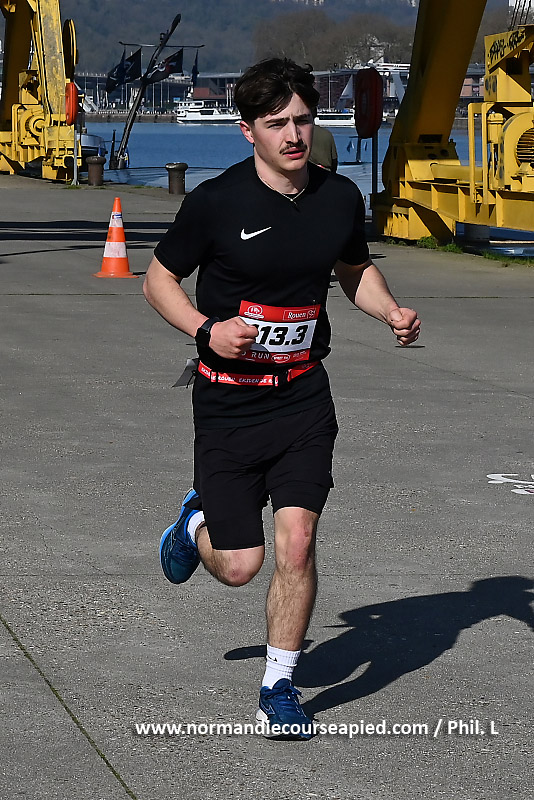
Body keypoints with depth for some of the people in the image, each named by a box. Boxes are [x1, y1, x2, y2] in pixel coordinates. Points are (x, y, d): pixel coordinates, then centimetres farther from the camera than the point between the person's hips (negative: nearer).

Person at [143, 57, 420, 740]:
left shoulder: (340, 198, 1)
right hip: (229, 402, -2)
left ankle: (279, 688, 9)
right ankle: (197, 522, 38)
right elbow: (158, 280, 0)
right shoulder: (214, 203, -12)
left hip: (304, 397, 2)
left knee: (296, 543, -10)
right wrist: (207, 330, -17)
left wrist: (390, 312, 1)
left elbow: (355, 268, 21)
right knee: (239, 566, 0)